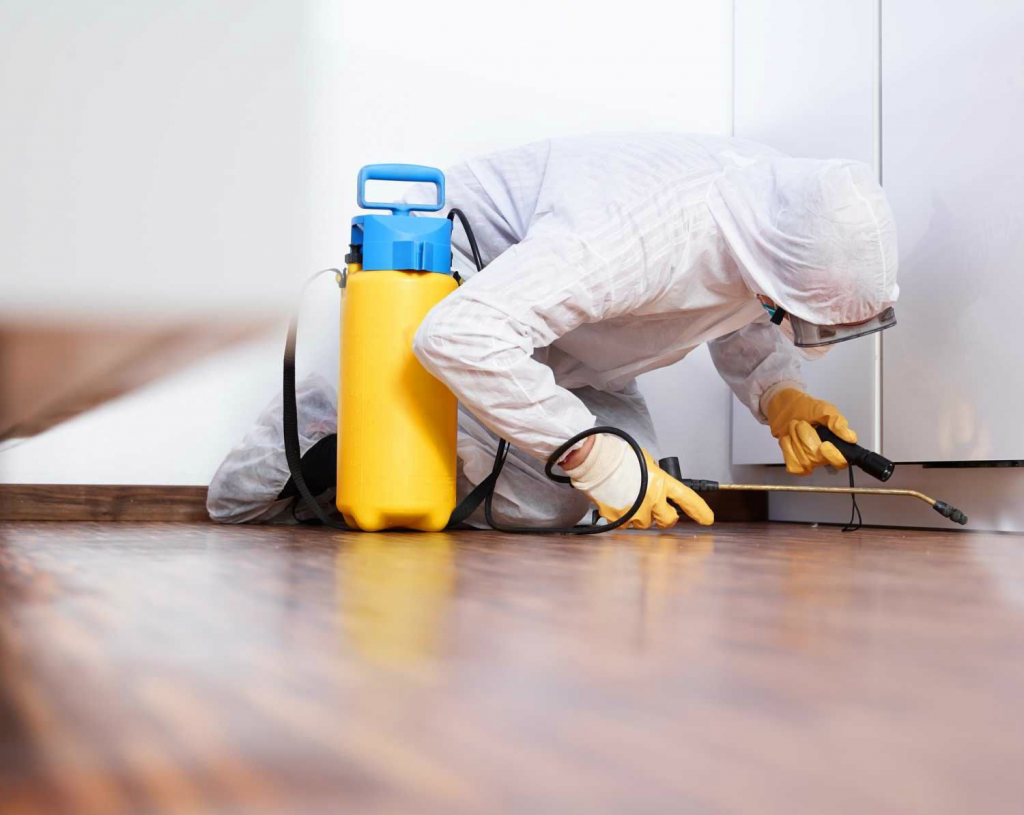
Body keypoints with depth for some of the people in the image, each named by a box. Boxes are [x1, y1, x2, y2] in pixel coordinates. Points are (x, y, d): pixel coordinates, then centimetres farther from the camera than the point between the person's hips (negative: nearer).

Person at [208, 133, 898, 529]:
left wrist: (780, 398, -17)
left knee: (634, 484, -5)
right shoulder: (640, 233, -42)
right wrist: (598, 459, -41)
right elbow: (458, 336, -46)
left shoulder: (780, 189, -15)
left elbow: (742, 327, 6)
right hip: (438, 290, -8)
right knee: (543, 503, -22)